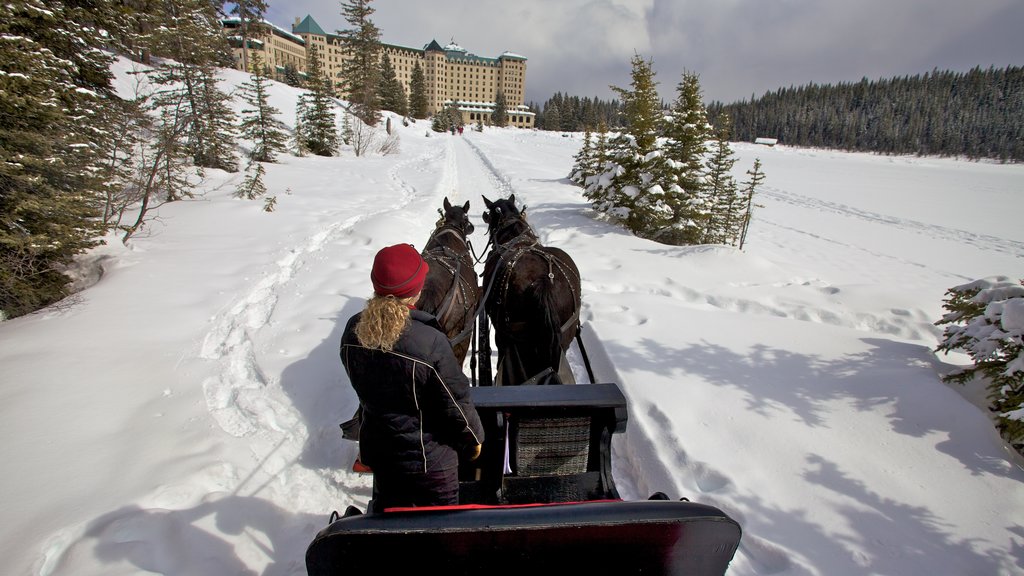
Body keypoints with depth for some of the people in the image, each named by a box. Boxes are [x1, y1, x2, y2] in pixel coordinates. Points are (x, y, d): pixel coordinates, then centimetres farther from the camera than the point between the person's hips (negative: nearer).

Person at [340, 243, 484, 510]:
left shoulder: (353, 330, -15)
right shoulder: (431, 343, -33)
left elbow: (361, 386, 2)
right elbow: (456, 404, -20)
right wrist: (473, 439, -1)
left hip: (376, 450, 5)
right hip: (428, 458, -5)